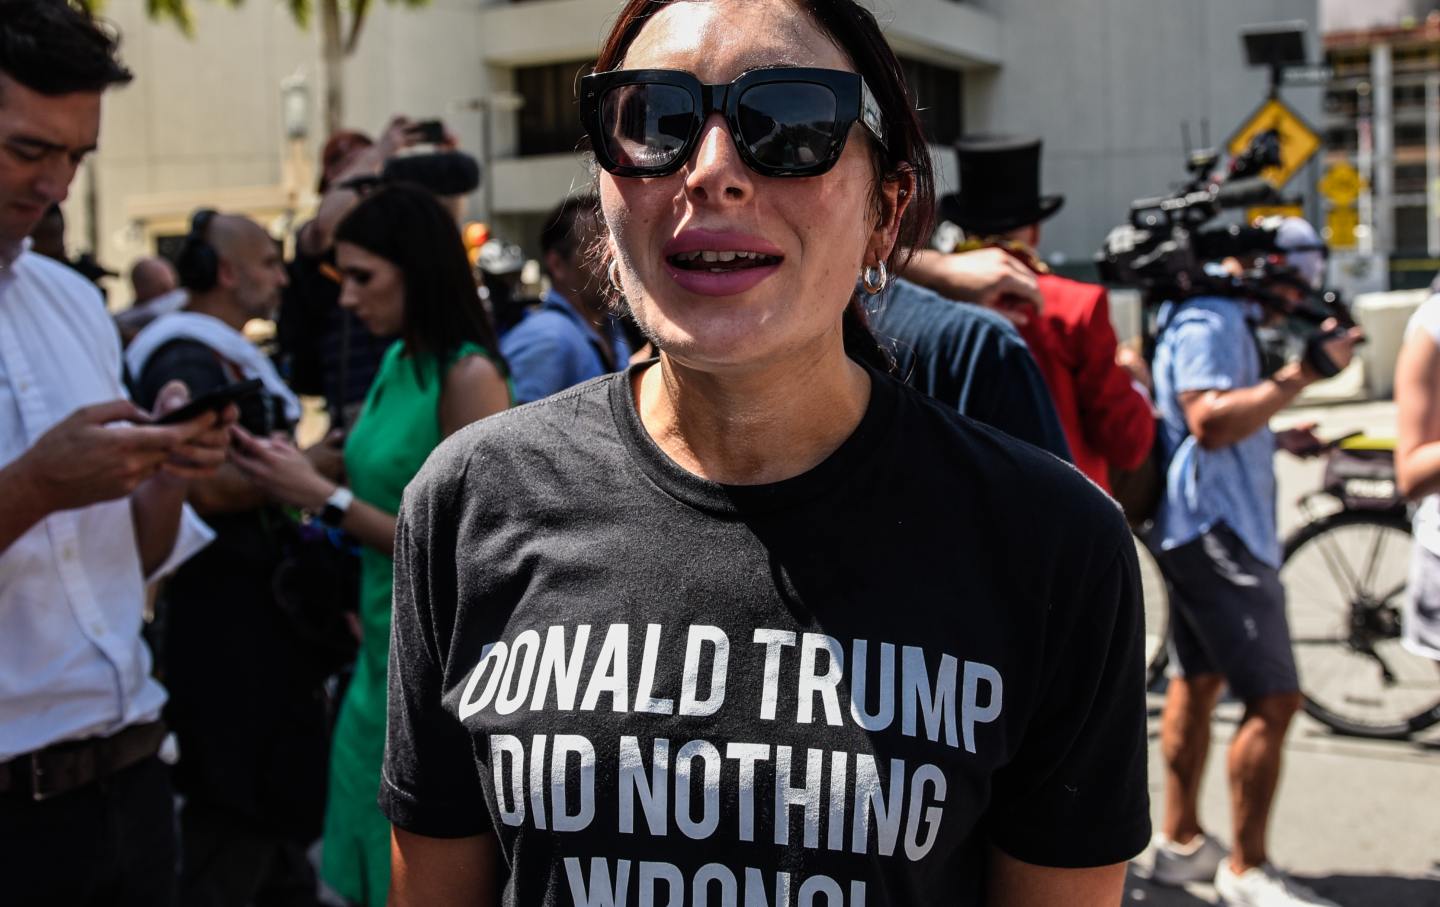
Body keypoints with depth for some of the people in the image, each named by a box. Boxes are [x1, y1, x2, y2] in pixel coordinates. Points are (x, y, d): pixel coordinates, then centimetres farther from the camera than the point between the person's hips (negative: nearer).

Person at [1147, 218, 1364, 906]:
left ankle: (1180, 843, 25)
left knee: (1197, 682, 15)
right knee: (1274, 700, -9)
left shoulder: (1223, 323, 19)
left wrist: (1276, 440, 18)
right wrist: (1302, 373, -30)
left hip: (1212, 532, 12)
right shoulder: (1206, 323, -16)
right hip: (1216, 534, -12)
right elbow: (1210, 422, -31)